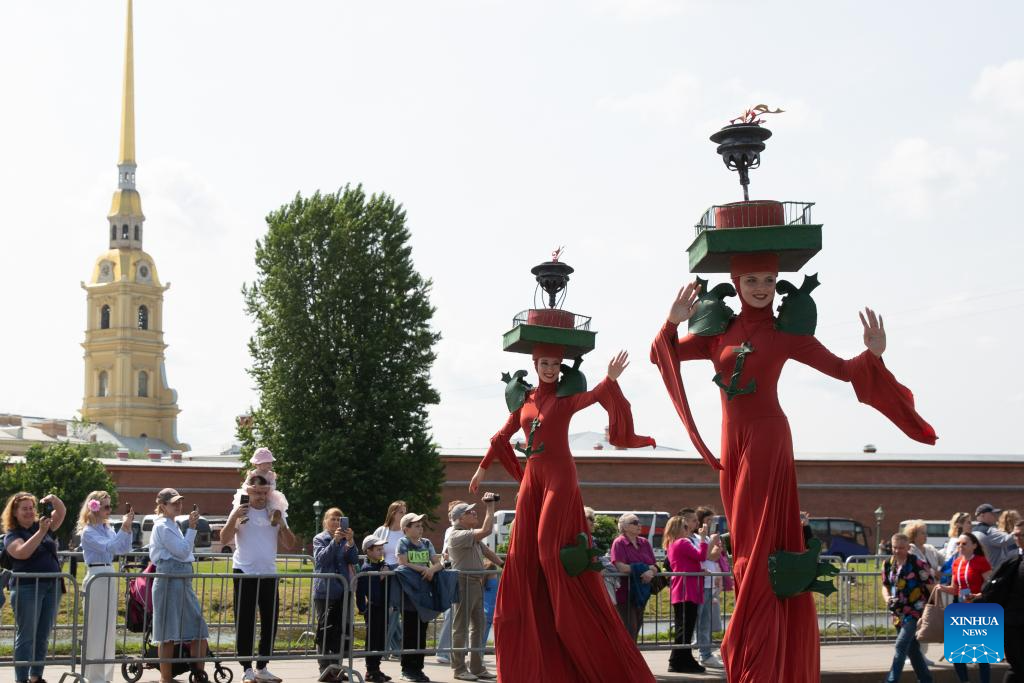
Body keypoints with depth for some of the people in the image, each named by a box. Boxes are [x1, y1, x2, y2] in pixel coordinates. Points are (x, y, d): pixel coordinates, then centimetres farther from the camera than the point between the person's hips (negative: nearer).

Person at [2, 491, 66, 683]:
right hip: (27, 589, -5)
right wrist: (41, 532, -23)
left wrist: (54, 499, -11)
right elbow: (23, 552, -20)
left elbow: (62, 512, 9)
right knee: (26, 636, -3)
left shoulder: (43, 525, 12)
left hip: (52, 587, 5)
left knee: (43, 637, 9)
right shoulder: (11, 534, -3)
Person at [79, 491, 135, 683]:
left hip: (109, 577, 8)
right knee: (97, 627, -5)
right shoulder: (88, 532, -10)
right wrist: (123, 528, -23)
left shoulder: (107, 529, 12)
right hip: (96, 578, -8)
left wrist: (128, 528, 0)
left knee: (109, 627, 11)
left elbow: (123, 549, 10)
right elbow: (108, 547, -22)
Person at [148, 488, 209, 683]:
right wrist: (192, 527, -14)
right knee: (169, 632, -5)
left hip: (183, 579, 10)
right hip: (169, 579, -10)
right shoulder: (162, 526, -9)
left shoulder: (172, 525, 19)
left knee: (198, 627, 6)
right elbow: (183, 551, -15)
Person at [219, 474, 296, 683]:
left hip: (269, 574, 4)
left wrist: (281, 523, -10)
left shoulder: (276, 512, 7)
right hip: (245, 573, -4)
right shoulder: (241, 511, -3)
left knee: (270, 622, 8)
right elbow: (225, 540, -11)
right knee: (245, 622, -2)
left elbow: (290, 544, 5)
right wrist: (234, 517, -22)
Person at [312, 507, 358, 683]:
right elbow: (321, 558, -13)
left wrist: (350, 542, -15)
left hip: (343, 590, 4)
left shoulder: (345, 539, 12)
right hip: (325, 591, -4)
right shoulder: (320, 539, 3)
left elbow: (354, 560, 1)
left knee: (342, 629, 3)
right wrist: (335, 541, -22)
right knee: (325, 630, -5)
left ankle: (336, 666, 12)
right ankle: (325, 669, -1)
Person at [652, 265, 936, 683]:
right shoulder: (718, 333, 9)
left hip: (767, 441, -4)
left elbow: (843, 370, -1)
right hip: (732, 443, 4)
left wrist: (872, 355, -20)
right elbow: (663, 354, 9)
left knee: (762, 545, -7)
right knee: (745, 546, 8)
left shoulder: (786, 333, 0)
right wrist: (672, 324, -10)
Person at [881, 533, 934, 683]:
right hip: (899, 613, 7)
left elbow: (931, 586, -10)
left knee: (901, 645, -15)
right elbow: (885, 585, 17)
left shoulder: (918, 564, -13)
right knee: (912, 648, 15)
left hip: (914, 611, -7)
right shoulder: (888, 564, 5)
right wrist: (888, 599, -4)